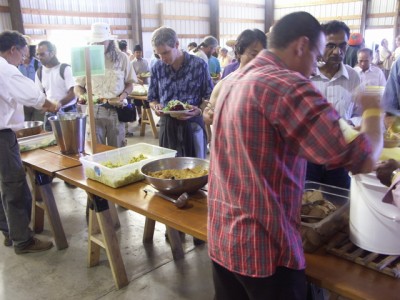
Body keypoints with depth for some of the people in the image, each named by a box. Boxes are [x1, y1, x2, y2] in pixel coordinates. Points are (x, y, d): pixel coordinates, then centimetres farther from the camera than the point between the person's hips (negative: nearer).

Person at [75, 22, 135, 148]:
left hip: (115, 109, 0)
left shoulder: (121, 58, 3)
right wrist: (81, 96, -11)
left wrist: (122, 97, -12)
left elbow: (129, 84, 7)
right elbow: (78, 85, 11)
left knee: (117, 148, 7)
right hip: (94, 110, 1)